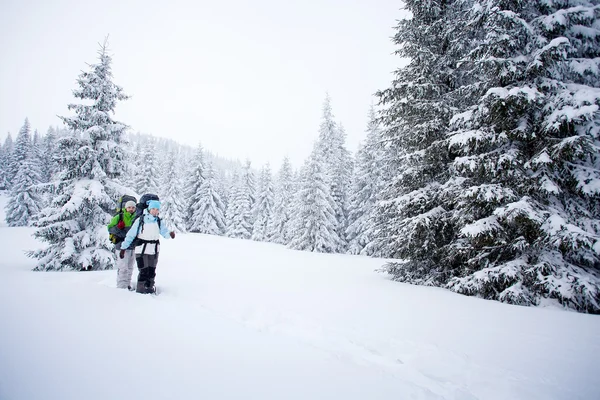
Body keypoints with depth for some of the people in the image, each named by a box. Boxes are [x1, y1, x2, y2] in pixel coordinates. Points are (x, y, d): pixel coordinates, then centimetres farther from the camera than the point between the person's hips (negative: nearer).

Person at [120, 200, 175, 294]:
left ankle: (149, 289, 28)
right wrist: (123, 248, -6)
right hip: (142, 250, -4)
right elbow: (130, 235, -6)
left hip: (154, 250, 4)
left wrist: (170, 233, -32)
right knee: (144, 272, -7)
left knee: (151, 271, 14)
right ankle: (140, 290, 9)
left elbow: (164, 232, -8)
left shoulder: (159, 222, 1)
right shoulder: (140, 220, -10)